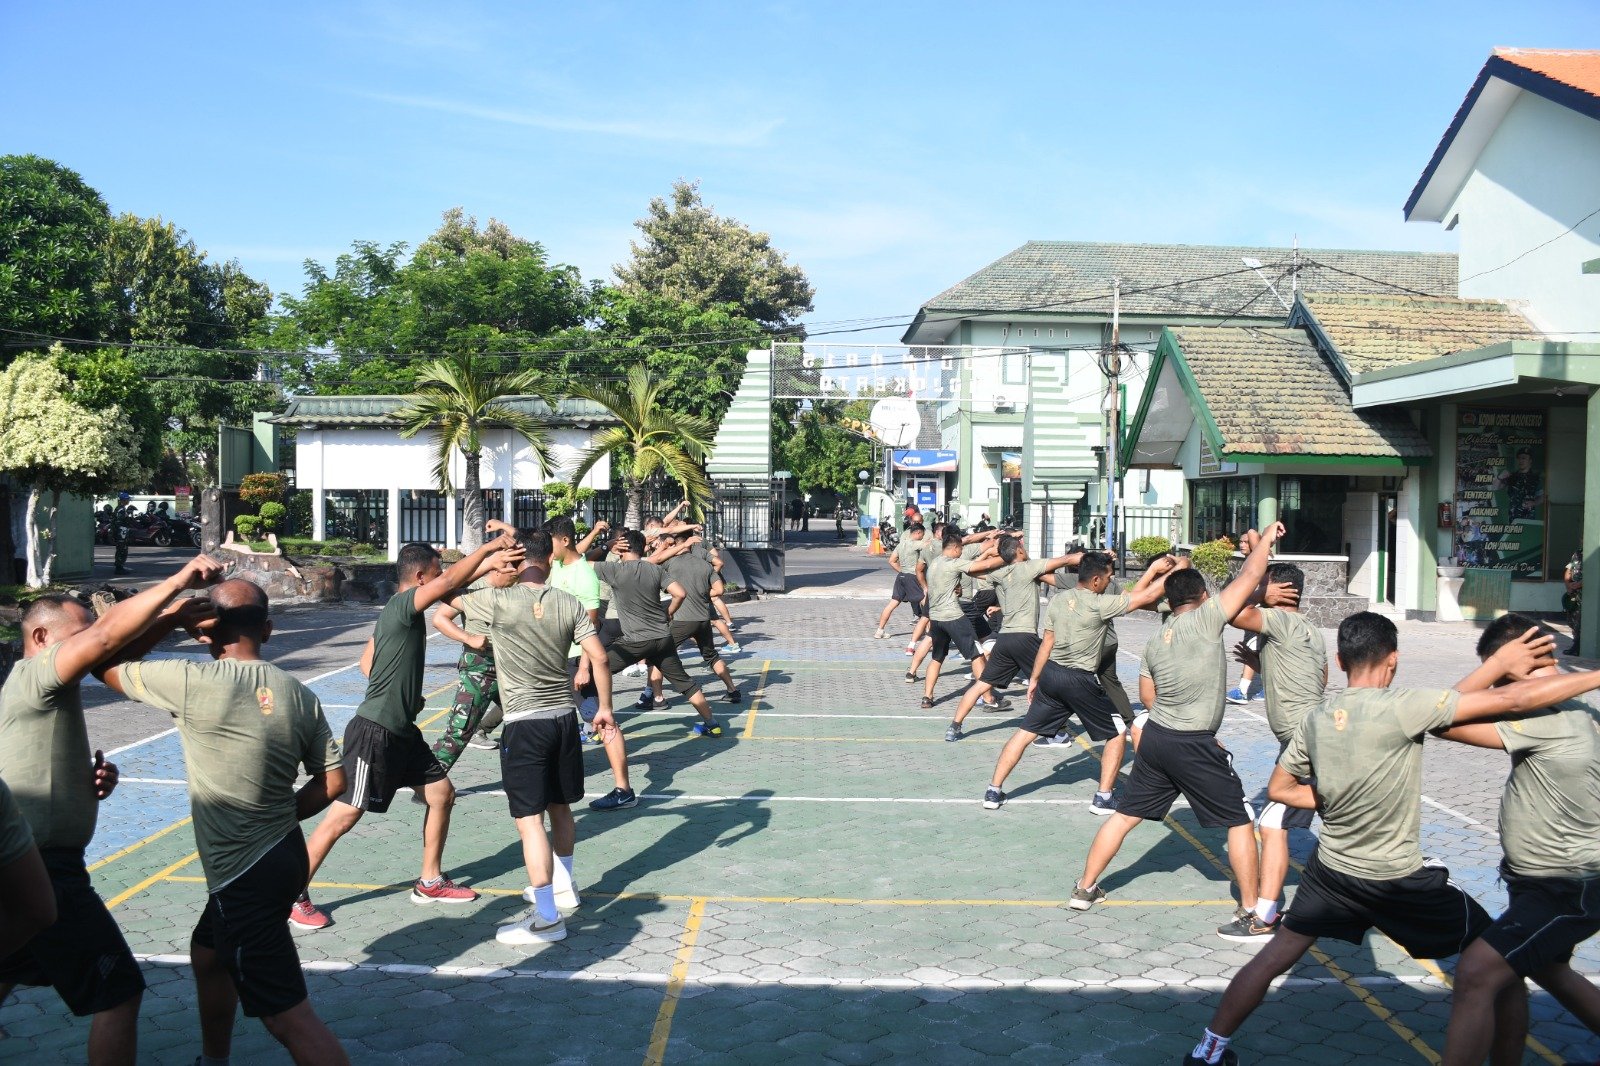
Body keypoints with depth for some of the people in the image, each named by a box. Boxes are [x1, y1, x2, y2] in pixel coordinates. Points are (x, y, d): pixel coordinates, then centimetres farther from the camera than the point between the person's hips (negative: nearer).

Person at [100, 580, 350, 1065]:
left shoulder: (194, 682, -18)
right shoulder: (300, 695, 0)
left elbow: (106, 665, -4)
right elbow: (332, 779, 4)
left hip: (245, 877, -8)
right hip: (286, 855, 8)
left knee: (287, 1016, -4)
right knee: (207, 952, 32)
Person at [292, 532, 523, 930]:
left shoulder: (398, 611, 11)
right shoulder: (402, 605, -17)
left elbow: (367, 661, 19)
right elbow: (448, 582, -34)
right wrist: (490, 549, -25)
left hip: (402, 731, 10)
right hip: (375, 733, -10)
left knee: (442, 793, 12)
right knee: (345, 815, -2)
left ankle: (430, 883, 24)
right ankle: (293, 897, 12)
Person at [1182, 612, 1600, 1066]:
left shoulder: (1316, 719, -3)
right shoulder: (1401, 707, -21)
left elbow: (1278, 789, 8)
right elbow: (1510, 700, -21)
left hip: (1331, 870, 5)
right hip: (1401, 881, -5)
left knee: (1272, 959, 17)